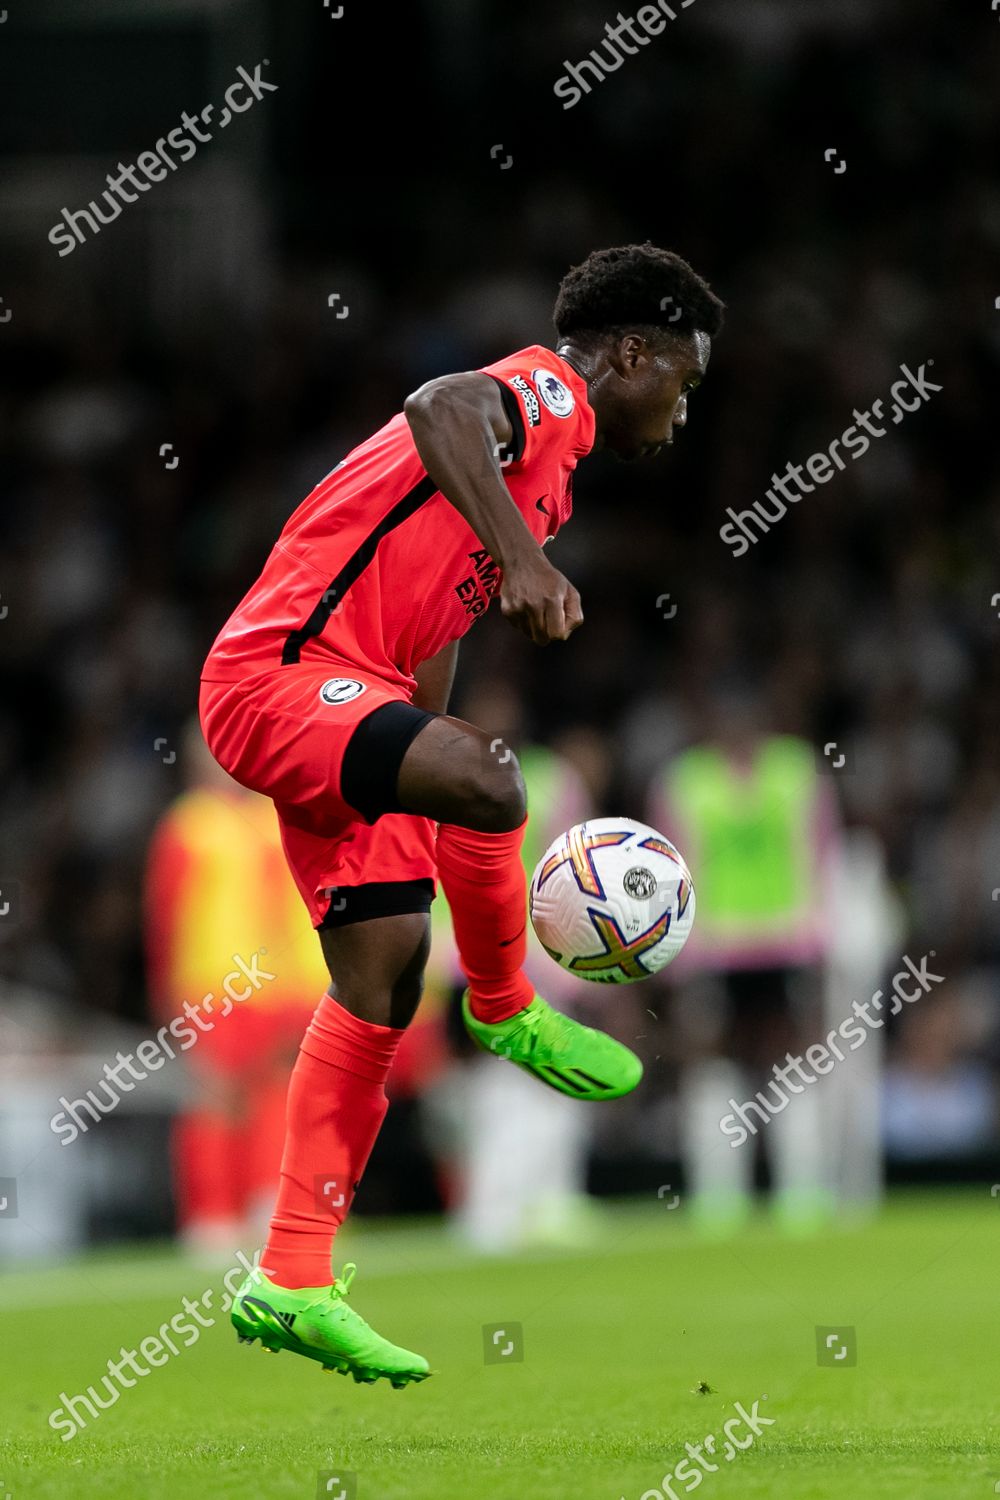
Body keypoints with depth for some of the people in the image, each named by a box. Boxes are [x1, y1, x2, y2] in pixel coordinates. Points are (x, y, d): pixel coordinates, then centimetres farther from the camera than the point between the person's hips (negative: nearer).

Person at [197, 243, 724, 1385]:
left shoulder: (546, 472, 25)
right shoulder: (545, 391, -6)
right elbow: (440, 408, -31)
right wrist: (520, 553, -41)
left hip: (343, 703, 11)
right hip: (282, 673, -11)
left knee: (383, 980, 4)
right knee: (483, 776, -34)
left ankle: (293, 1282, 6)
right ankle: (507, 1012, -8)